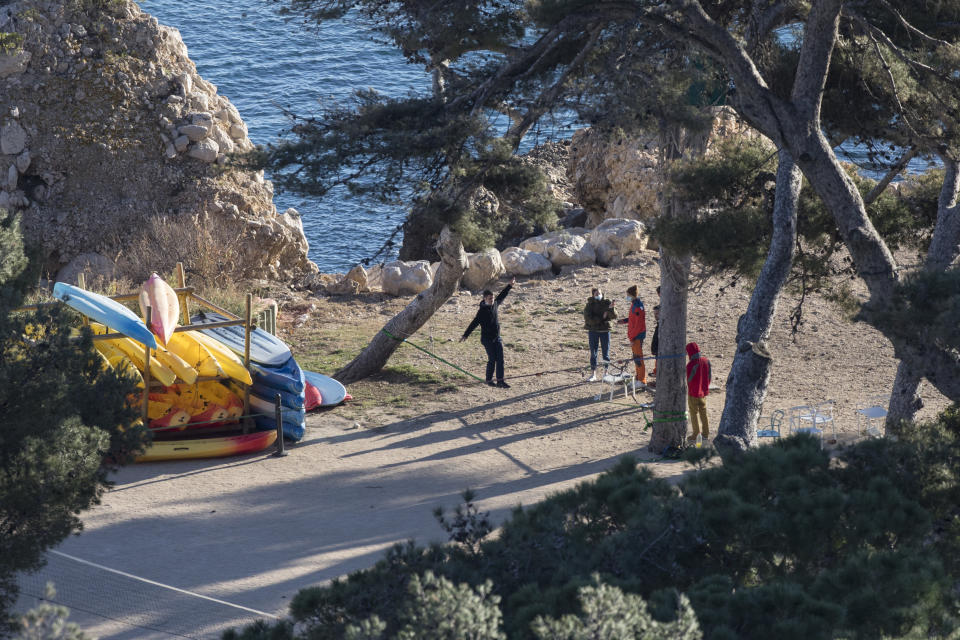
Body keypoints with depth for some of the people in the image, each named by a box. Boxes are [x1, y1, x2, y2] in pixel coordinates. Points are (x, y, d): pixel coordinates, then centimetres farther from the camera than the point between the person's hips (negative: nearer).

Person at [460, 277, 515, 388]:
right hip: (487, 339, -6)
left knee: (500, 359, -2)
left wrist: (510, 285, 31)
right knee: (492, 359, -5)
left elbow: (502, 296, 24)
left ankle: (500, 380, -2)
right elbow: (474, 324, -16)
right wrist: (465, 335, -19)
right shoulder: (482, 310, -14)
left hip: (497, 337, 6)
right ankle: (489, 380, 10)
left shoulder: (495, 304, 6)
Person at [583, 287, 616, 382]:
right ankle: (593, 375, 9)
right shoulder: (589, 305, -4)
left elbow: (614, 316, -11)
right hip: (593, 330, -1)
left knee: (605, 353, 5)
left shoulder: (606, 303, -1)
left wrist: (611, 308, -30)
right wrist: (602, 318, -17)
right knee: (593, 353, 3)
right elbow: (588, 319, -15)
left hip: (605, 330, 1)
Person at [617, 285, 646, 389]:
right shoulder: (634, 305, 11)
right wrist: (625, 320, 9)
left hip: (638, 336, -10)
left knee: (638, 358, -5)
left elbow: (639, 324, -21)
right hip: (634, 335, 10)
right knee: (636, 357, 16)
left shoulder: (638, 307, -20)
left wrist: (632, 337, -19)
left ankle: (642, 380, 1)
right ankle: (638, 378, 25)